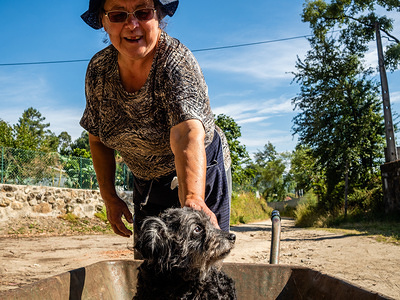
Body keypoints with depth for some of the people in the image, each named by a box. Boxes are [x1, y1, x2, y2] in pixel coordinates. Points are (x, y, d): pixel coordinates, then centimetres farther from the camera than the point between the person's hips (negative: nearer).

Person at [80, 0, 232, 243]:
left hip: (200, 176, -4)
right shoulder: (98, 70, -12)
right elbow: (98, 138, 2)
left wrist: (192, 201, -61)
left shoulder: (177, 62, -29)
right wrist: (110, 198, -2)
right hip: (146, 183, 5)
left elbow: (187, 134, -46)